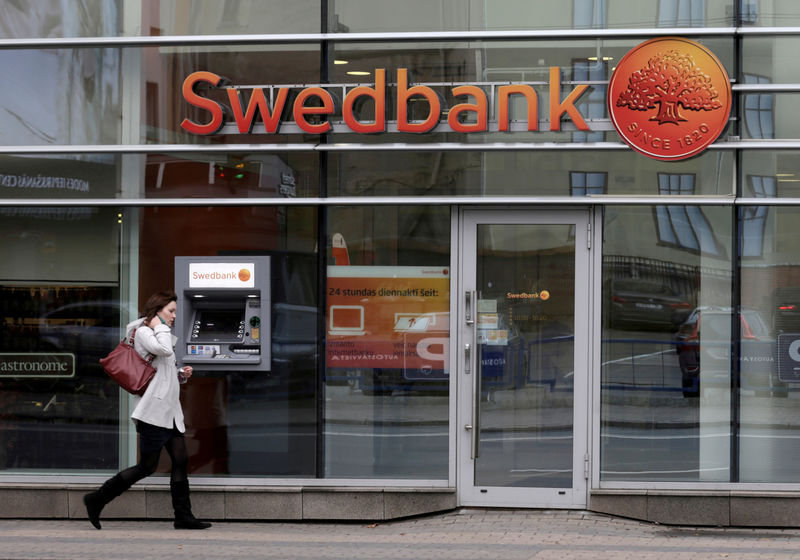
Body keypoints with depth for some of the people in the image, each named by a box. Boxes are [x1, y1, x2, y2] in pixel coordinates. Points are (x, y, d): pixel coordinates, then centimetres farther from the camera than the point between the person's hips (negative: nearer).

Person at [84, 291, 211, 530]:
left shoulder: (159, 335, 22)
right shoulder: (143, 333, -8)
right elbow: (164, 349, -27)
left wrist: (181, 375, 9)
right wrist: (160, 327, -11)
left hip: (170, 410, 10)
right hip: (153, 409, -10)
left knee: (180, 460, 3)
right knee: (147, 466, -6)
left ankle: (183, 516, 5)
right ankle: (97, 500, 3)